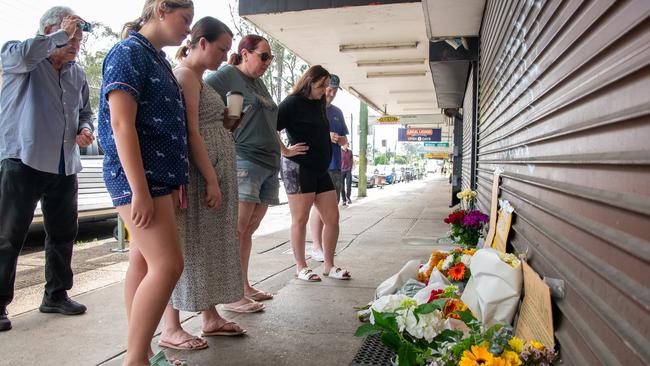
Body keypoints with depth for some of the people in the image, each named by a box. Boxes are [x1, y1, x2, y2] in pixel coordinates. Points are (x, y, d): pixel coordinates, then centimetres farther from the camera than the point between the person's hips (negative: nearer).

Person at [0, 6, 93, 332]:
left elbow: (85, 111, 24)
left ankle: (56, 295, 26)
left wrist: (86, 129, 3)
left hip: (65, 166, 6)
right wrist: (61, 34, -17)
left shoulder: (77, 73, 15)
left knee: (63, 234, 12)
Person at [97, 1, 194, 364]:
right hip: (138, 175, -9)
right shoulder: (128, 52, -8)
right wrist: (140, 190, -22)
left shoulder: (158, 59, 18)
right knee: (168, 264, -13)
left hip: (160, 175, 9)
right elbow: (121, 124, -17)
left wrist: (173, 180, 18)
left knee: (144, 262, 11)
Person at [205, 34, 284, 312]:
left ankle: (244, 286, 19)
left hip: (269, 164, 8)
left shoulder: (259, 82, 23)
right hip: (244, 161, -8)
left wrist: (283, 149, 26)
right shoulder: (228, 75, -3)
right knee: (238, 227, -8)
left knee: (250, 229, 11)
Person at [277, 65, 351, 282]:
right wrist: (285, 151, -16)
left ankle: (329, 266, 18)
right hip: (298, 168, -8)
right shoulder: (293, 102, -8)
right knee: (300, 219, 1)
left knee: (332, 218, 6)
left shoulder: (318, 104, 16)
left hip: (321, 169, 8)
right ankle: (301, 267, 14)